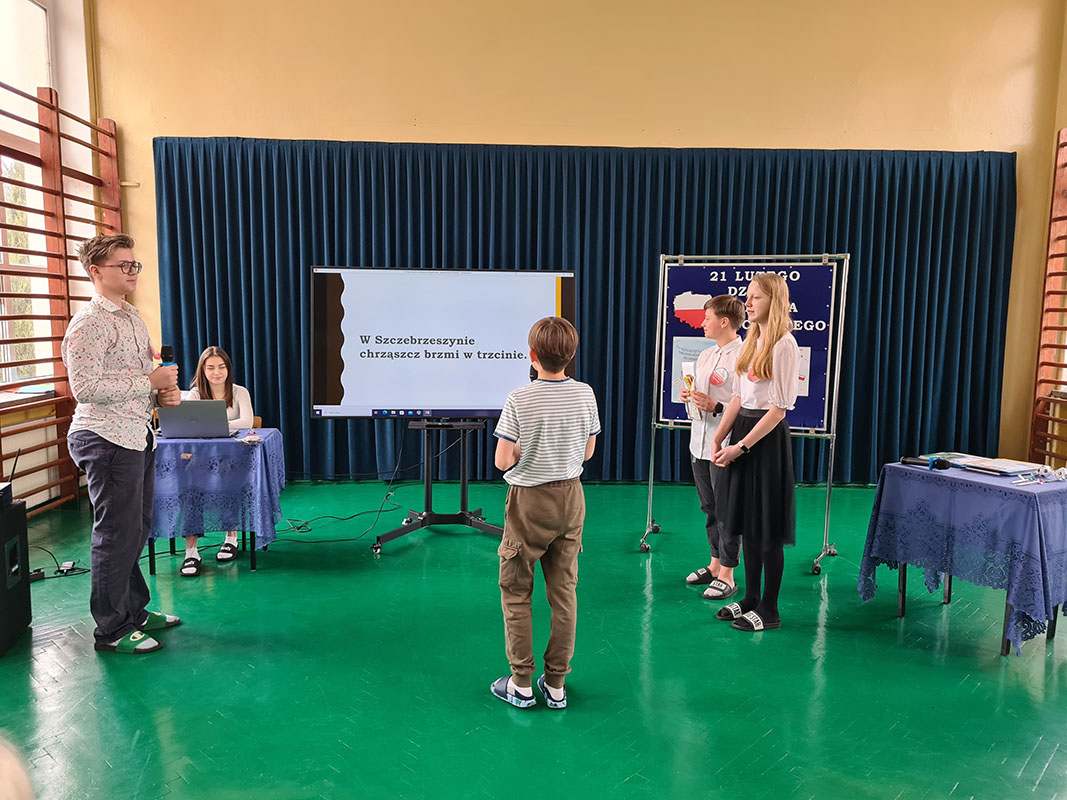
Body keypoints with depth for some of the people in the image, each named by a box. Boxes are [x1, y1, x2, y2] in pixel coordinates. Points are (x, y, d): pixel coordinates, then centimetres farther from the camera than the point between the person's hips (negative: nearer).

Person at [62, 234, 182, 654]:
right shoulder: (89, 324, -13)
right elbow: (85, 387, -22)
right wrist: (150, 381, -18)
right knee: (117, 534, -2)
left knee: (137, 527, 16)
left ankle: (135, 610, 30)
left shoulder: (132, 316, 16)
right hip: (107, 439, -9)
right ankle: (111, 629, 12)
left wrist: (165, 392, 4)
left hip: (137, 435, 9)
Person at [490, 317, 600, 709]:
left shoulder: (518, 401, -17)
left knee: (515, 592, 11)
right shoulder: (585, 395, -4)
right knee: (564, 591, 12)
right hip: (570, 498, 4)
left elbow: (503, 461, -15)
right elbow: (588, 452, 5)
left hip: (529, 502, -4)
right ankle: (556, 684, 21)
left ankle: (521, 684, 17)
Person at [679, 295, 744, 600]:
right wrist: (690, 398, 3)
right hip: (700, 443, 9)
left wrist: (716, 407, -24)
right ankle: (715, 564, 31)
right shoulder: (705, 356, 13)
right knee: (709, 508, 17)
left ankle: (727, 576, 12)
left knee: (726, 512, 1)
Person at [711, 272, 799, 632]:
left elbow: (779, 407, -16)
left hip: (767, 437, -8)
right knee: (747, 521, 13)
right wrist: (720, 438, 7)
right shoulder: (751, 340, 12)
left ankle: (769, 610, 12)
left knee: (767, 527, 1)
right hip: (742, 430, 8)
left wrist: (742, 445, -17)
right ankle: (750, 598, 26)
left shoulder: (784, 345, -13)